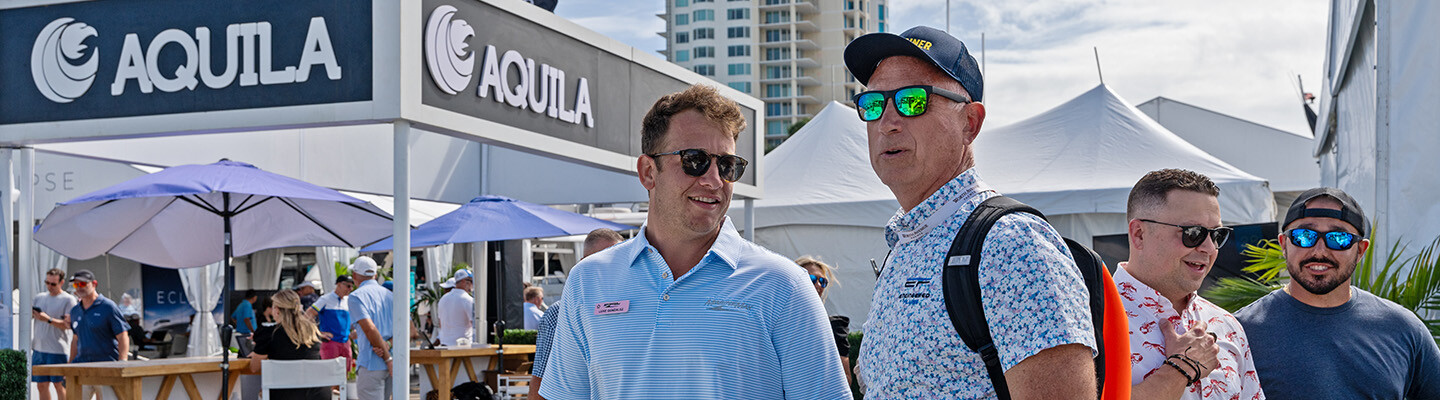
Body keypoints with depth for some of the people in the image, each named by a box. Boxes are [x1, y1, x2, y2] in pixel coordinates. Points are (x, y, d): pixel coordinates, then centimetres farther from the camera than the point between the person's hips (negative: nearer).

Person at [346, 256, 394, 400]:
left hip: (372, 365, -7)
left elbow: (370, 329, -18)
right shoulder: (390, 295, 14)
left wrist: (388, 358, -14)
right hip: (389, 366, 7)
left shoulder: (356, 296, -6)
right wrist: (389, 344, -7)